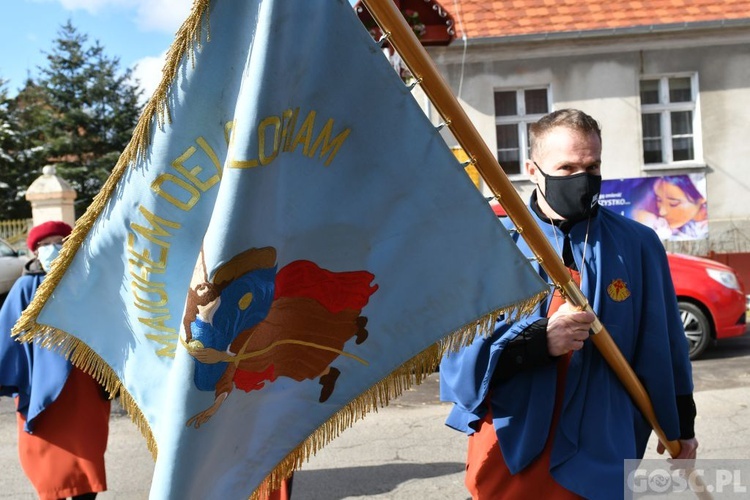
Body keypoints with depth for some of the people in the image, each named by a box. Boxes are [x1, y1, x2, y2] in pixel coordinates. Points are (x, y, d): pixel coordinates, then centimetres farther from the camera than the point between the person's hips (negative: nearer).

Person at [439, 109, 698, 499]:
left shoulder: (638, 245, -1)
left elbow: (665, 347, 9)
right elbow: (460, 353, -12)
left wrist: (682, 426, 17)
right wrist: (537, 340, -26)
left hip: (598, 457, 1)